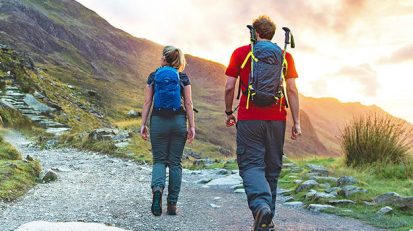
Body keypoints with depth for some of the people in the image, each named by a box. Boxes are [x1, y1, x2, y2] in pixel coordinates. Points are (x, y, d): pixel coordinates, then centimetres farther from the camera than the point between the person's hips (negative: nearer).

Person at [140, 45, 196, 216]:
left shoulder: (153, 76, 3)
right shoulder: (183, 77, 4)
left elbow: (147, 102, 0)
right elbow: (188, 103, -1)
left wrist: (143, 124, 3)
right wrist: (192, 126, 1)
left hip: (158, 120, 0)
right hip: (178, 121, 0)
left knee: (159, 160, 9)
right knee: (175, 162, 7)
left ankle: (157, 188, -21)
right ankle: (172, 204, 8)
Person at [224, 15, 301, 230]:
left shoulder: (240, 53, 4)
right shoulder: (285, 56, 9)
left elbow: (229, 87, 2)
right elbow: (292, 90, 4)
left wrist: (229, 113, 15)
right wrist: (296, 122, 6)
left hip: (249, 119, -2)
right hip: (276, 119, 3)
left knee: (251, 164, -1)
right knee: (272, 168, 11)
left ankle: (260, 204, -28)